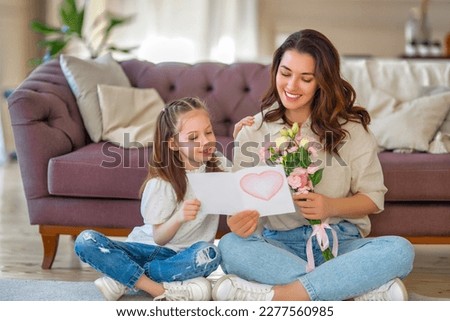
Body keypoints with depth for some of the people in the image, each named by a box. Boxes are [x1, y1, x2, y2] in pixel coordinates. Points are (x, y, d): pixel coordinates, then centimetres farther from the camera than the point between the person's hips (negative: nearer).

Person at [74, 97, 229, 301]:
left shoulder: (219, 166, 0)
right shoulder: (162, 181, -10)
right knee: (86, 241, -23)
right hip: (151, 248, -1)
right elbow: (159, 238, -9)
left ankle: (123, 278, -22)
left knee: (209, 254, -36)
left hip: (184, 255, 1)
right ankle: (162, 291, -30)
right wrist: (179, 217, -32)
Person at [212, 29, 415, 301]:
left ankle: (277, 296, -34)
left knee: (400, 250, -30)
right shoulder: (252, 131, 4)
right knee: (230, 245, -32)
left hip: (340, 242, 0)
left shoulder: (350, 128, 3)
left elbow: (373, 198, 4)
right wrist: (239, 219, -25)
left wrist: (331, 207, -16)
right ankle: (362, 292, -33)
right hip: (277, 244, 0)